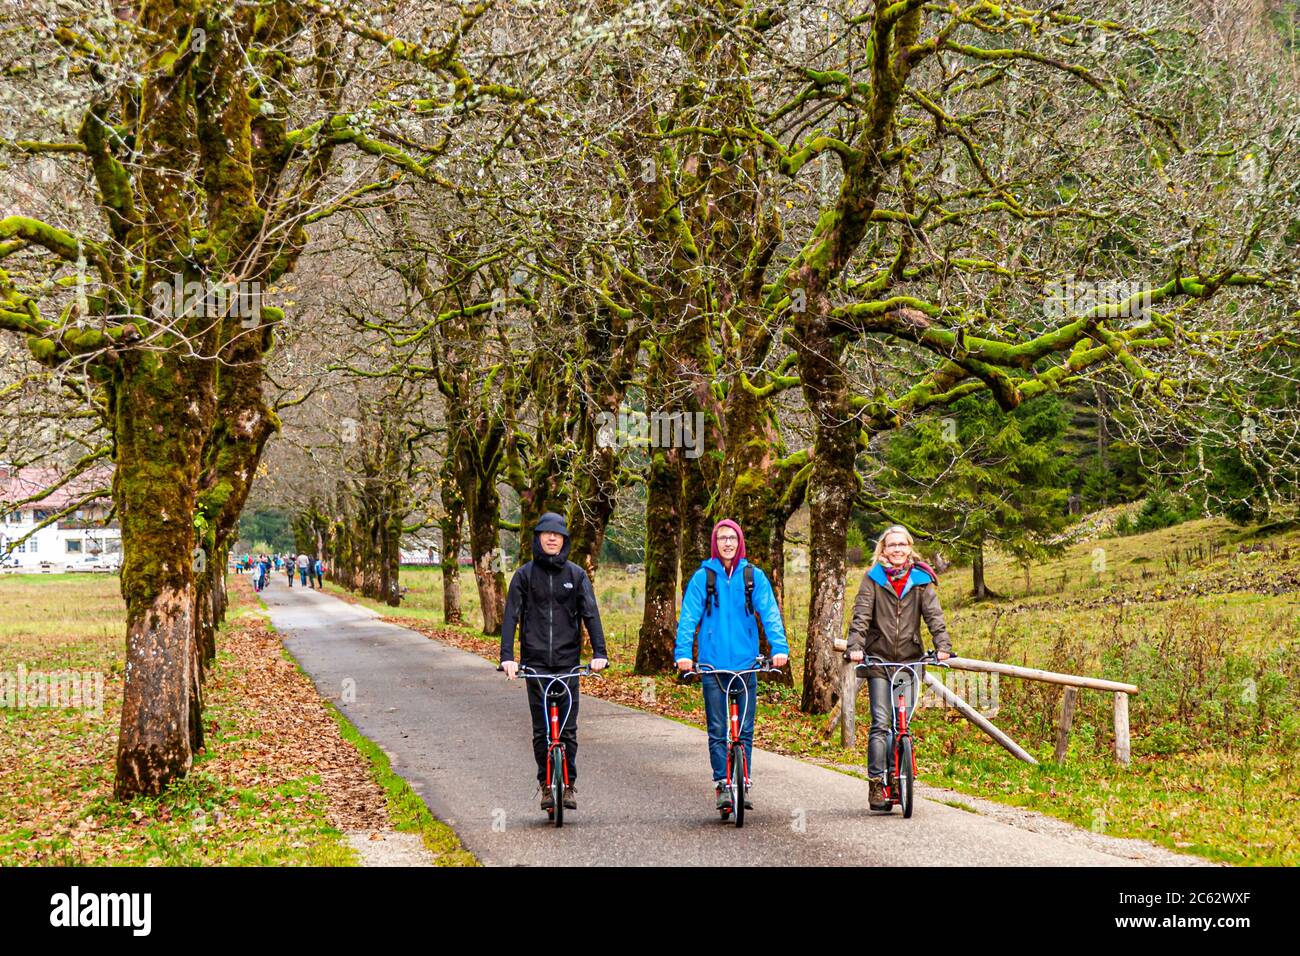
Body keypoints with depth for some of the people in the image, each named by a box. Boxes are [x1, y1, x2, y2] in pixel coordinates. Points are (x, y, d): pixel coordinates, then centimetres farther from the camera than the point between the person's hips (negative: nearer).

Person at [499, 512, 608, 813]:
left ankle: (568, 784, 11)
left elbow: (591, 613, 0)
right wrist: (507, 656, -13)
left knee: (567, 728, -1)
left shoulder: (576, 575, 6)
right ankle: (546, 784, 14)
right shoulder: (525, 574, 4)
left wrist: (599, 653, -13)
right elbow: (511, 616, -1)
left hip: (568, 661, 0)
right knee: (541, 729, 2)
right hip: (535, 662, 0)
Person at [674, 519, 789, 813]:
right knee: (717, 730, 2)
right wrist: (682, 652, -15)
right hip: (712, 664, -1)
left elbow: (769, 613, -2)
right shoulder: (703, 577, 1)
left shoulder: (754, 576, 4)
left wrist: (779, 647, -16)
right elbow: (688, 617, -3)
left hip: (745, 664, 1)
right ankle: (722, 785, 9)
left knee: (745, 730, 5)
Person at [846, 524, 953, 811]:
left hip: (909, 659, 2)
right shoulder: (873, 578, 3)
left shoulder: (920, 579, 6)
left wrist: (942, 646, -18)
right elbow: (861, 614, -5)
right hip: (879, 659, -2)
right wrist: (855, 646, -21)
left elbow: (933, 614, -2)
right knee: (881, 723, -9)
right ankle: (876, 784, -9)